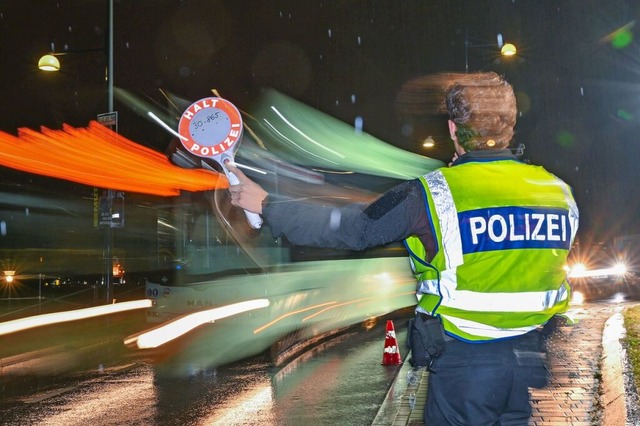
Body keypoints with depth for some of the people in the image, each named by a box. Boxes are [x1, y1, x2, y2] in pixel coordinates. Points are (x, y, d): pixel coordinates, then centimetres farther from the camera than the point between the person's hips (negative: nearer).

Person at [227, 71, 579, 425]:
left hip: (463, 362, -4)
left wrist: (266, 205, 4)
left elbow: (351, 228, -7)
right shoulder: (560, 192, -1)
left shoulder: (431, 195, -15)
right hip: (528, 357, 4)